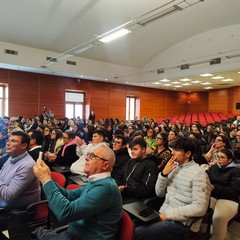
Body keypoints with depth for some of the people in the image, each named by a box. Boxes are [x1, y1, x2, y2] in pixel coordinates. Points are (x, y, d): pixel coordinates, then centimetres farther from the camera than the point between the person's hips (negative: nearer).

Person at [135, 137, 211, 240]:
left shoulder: (198, 174, -13)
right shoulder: (174, 167, 7)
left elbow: (199, 208, -20)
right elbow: (159, 193, 10)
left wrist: (168, 214, -19)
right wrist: (163, 174, -7)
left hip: (179, 222, -6)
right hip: (163, 214, 7)